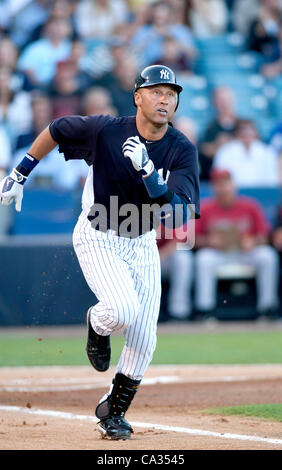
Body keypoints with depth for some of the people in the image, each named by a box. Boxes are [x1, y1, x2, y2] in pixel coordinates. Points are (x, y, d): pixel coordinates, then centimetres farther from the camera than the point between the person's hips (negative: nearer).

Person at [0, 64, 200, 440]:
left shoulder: (183, 151, -16)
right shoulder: (105, 130, -20)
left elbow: (174, 210, -27)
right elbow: (56, 129, -2)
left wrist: (145, 169, -40)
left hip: (142, 243, 3)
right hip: (98, 238, -3)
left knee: (144, 338, 0)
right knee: (123, 310, -27)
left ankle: (113, 411, 22)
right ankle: (97, 325, 11)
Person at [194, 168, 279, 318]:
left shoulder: (250, 206, -2)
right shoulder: (205, 209, -4)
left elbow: (264, 236, 1)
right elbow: (194, 239, -2)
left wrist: (253, 242, -19)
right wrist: (208, 241, -21)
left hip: (246, 252, 1)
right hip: (216, 253, -1)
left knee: (268, 256, -25)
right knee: (203, 259, -32)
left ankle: (267, 304, -18)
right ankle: (204, 306, -26)